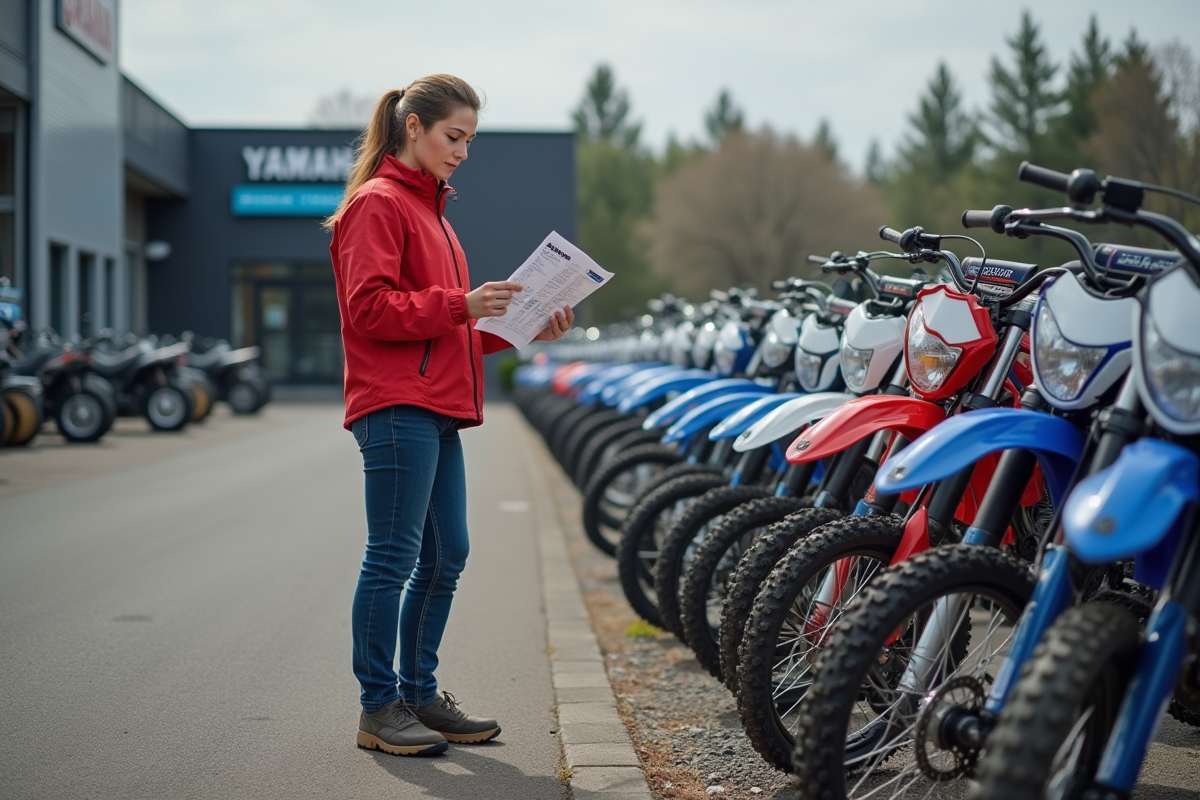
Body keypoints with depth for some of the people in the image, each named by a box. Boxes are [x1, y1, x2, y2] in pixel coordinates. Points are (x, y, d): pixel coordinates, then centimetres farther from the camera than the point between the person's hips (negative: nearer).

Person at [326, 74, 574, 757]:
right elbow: (369, 309, -15)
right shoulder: (378, 203, -5)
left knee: (446, 556, 11)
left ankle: (420, 694, 21)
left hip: (438, 408, 10)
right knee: (394, 559, -6)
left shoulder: (430, 209, 24)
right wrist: (460, 304, -20)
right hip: (396, 407, -10)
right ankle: (379, 709, 2)